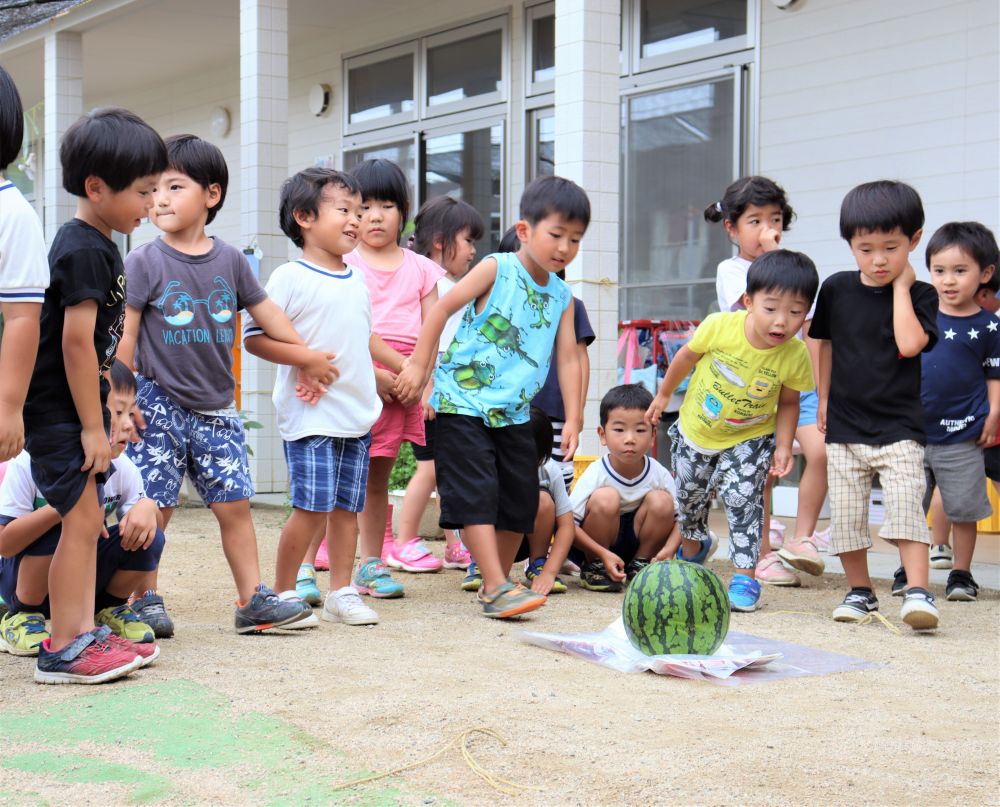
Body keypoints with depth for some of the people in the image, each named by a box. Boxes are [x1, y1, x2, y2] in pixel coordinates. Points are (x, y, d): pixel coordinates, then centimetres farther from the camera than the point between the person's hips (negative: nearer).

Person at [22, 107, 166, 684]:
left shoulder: (97, 246, 13)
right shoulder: (85, 251, -18)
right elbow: (76, 340, -22)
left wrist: (103, 417, 22)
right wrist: (93, 427, -20)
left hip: (78, 409, 10)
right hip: (60, 413, -10)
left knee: (87, 521, 12)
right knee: (82, 520, -8)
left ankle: (83, 632, 19)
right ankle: (62, 652, -2)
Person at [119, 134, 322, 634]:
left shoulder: (230, 261, 5)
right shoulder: (143, 263, -5)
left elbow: (265, 311, 18)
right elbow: (124, 334, -5)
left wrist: (307, 356, 25)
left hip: (217, 409, 3)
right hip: (159, 407, -3)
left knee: (234, 503, 4)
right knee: (154, 507, -2)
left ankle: (253, 599, 10)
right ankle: (144, 601, 11)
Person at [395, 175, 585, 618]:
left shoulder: (562, 296, 7)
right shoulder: (496, 269, -9)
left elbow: (568, 358, 7)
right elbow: (442, 307, -9)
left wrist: (572, 418, 1)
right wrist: (419, 365, -11)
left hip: (514, 413, 6)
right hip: (463, 403, -6)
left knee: (521, 499, 8)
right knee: (476, 492, -13)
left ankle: (497, 582, 22)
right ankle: (496, 587, -15)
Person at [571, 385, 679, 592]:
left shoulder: (660, 475, -11)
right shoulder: (596, 475, -20)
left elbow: (679, 519, -6)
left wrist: (668, 550, -26)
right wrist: (603, 554, -30)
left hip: (637, 543, 3)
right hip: (594, 548, -3)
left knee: (661, 501, -20)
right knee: (605, 498, -30)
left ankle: (640, 565, -2)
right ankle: (593, 568, -10)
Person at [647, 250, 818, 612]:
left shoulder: (795, 355, -26)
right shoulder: (719, 327, -30)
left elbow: (788, 403, -7)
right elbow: (687, 356, -8)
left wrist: (783, 445, -16)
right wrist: (663, 395, 4)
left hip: (749, 439, -1)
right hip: (694, 432, 2)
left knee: (742, 498, -19)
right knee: (689, 497, 18)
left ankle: (746, 577, -6)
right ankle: (693, 546, 50)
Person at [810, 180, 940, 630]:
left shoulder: (920, 294, -2)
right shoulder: (837, 289, 3)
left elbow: (910, 344, -20)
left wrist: (901, 286, -13)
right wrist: (824, 399, 15)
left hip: (899, 427, -3)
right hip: (844, 425, 3)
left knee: (905, 505, -16)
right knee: (846, 513, 4)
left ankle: (917, 592, -17)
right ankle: (860, 592, 18)